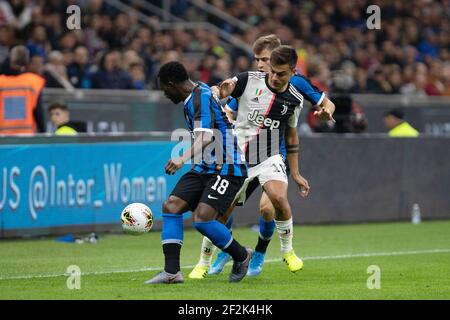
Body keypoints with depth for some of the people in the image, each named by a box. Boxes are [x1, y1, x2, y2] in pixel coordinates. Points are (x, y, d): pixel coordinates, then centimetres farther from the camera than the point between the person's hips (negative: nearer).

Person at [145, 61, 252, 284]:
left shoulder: (201, 97, -17)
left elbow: (206, 136, -32)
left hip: (227, 169, -10)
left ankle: (241, 256, 3)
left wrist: (184, 158, -46)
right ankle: (171, 272, -8)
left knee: (202, 218, -22)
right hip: (205, 167, 10)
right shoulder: (193, 98, 14)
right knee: (171, 206, -5)